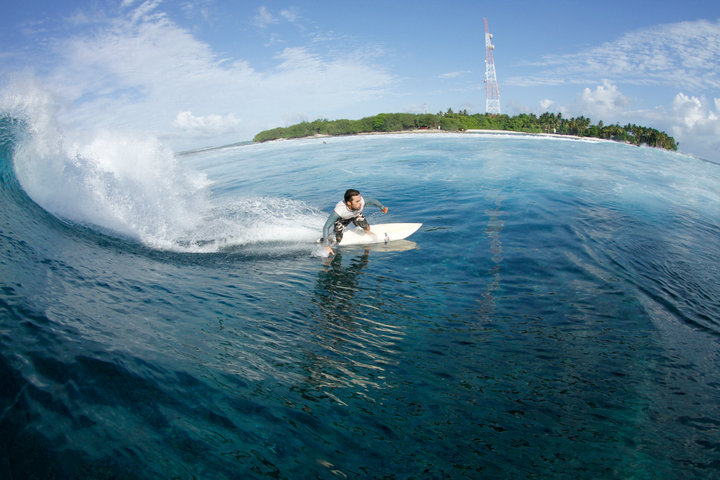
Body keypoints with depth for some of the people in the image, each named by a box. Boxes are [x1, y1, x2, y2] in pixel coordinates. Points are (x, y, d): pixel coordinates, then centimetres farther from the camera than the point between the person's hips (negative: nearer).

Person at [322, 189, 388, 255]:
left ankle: (368, 231, 29)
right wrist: (327, 246, -43)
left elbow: (372, 201, -14)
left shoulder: (362, 201, -39)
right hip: (341, 220, -3)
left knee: (367, 228, -8)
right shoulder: (339, 210, -46)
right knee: (337, 241, -6)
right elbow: (326, 227, -40)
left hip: (356, 215, 3)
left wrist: (382, 207, 5)